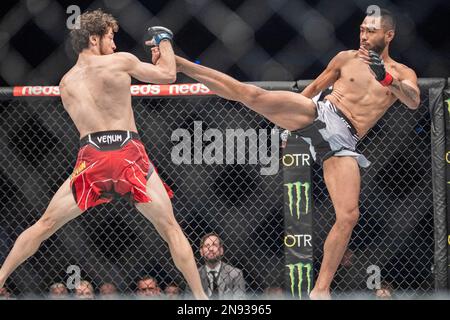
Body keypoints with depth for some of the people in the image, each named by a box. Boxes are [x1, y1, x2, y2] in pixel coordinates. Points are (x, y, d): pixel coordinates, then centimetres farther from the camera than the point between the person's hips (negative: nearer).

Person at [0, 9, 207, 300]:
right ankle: (200, 295, 5)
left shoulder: (66, 84, 17)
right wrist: (165, 41, 30)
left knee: (44, 226, 11)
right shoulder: (121, 61, 3)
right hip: (130, 153, -2)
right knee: (171, 229, 8)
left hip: (92, 158, 3)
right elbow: (168, 75, 11)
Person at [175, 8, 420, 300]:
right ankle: (177, 64, -17)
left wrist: (387, 78, -30)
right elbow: (316, 87, 24)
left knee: (349, 215, -15)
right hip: (320, 114, 0)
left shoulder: (403, 74, 10)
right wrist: (289, 115, 27)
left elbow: (414, 102, -12)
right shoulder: (347, 58, 12)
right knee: (252, 94, -22)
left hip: (342, 141, 0)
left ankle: (320, 290, -7)